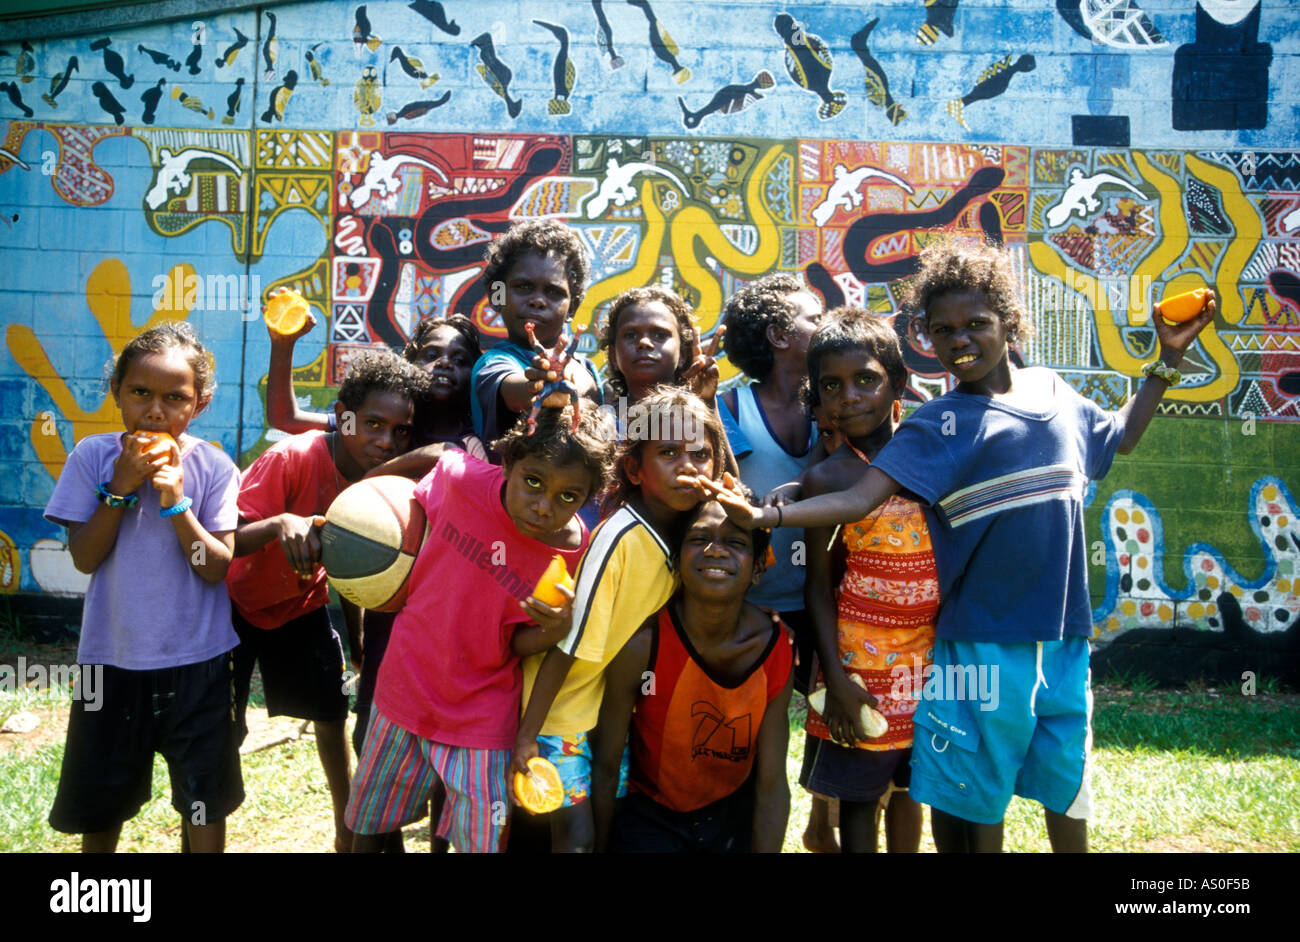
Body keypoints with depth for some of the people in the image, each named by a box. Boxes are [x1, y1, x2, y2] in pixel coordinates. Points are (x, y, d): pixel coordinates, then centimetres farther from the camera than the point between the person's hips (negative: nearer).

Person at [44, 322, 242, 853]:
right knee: (99, 799, 21)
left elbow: (217, 568, -14)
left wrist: (176, 502, -25)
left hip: (196, 664, -2)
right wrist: (121, 487, -20)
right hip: (111, 659, 2)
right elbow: (84, 558, -9)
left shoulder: (214, 468, -9)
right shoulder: (93, 456, -5)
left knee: (205, 804, 8)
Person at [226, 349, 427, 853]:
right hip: (236, 603, -4)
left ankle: (348, 834, 27)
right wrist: (280, 523, -50)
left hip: (301, 605, 4)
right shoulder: (292, 458, -31)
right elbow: (226, 543, -32)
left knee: (332, 714, 7)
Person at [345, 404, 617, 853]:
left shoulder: (574, 556, -20)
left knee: (481, 839, 6)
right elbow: (416, 505, 6)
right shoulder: (458, 476, -19)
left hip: (481, 720, -2)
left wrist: (554, 631, -30)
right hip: (404, 692, 2)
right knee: (367, 825, 20)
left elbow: (517, 643, -10)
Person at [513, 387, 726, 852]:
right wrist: (527, 732, -21)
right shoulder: (619, 538, -27)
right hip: (568, 710, -7)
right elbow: (569, 644, -24)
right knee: (577, 834, -3)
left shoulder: (689, 530, -5)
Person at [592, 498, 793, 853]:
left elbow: (772, 783, -12)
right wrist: (599, 846, -4)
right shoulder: (641, 645, -27)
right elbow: (606, 765, -13)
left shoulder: (774, 647, -19)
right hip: (650, 816, -2)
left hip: (736, 815, 3)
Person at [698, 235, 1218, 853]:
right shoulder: (940, 425, -8)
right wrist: (763, 516, -33)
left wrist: (1168, 359, 20)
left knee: (1067, 788, 18)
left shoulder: (1052, 392, 7)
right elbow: (859, 500, -20)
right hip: (983, 643, -4)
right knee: (975, 799, 7)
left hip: (1065, 637, 4)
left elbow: (1122, 436, 26)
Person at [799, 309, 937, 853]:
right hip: (864, 665, -3)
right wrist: (835, 678, -11)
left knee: (909, 786, 19)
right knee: (858, 797, 8)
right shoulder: (828, 478, -11)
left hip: (929, 658, 4)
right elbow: (819, 584, -7)